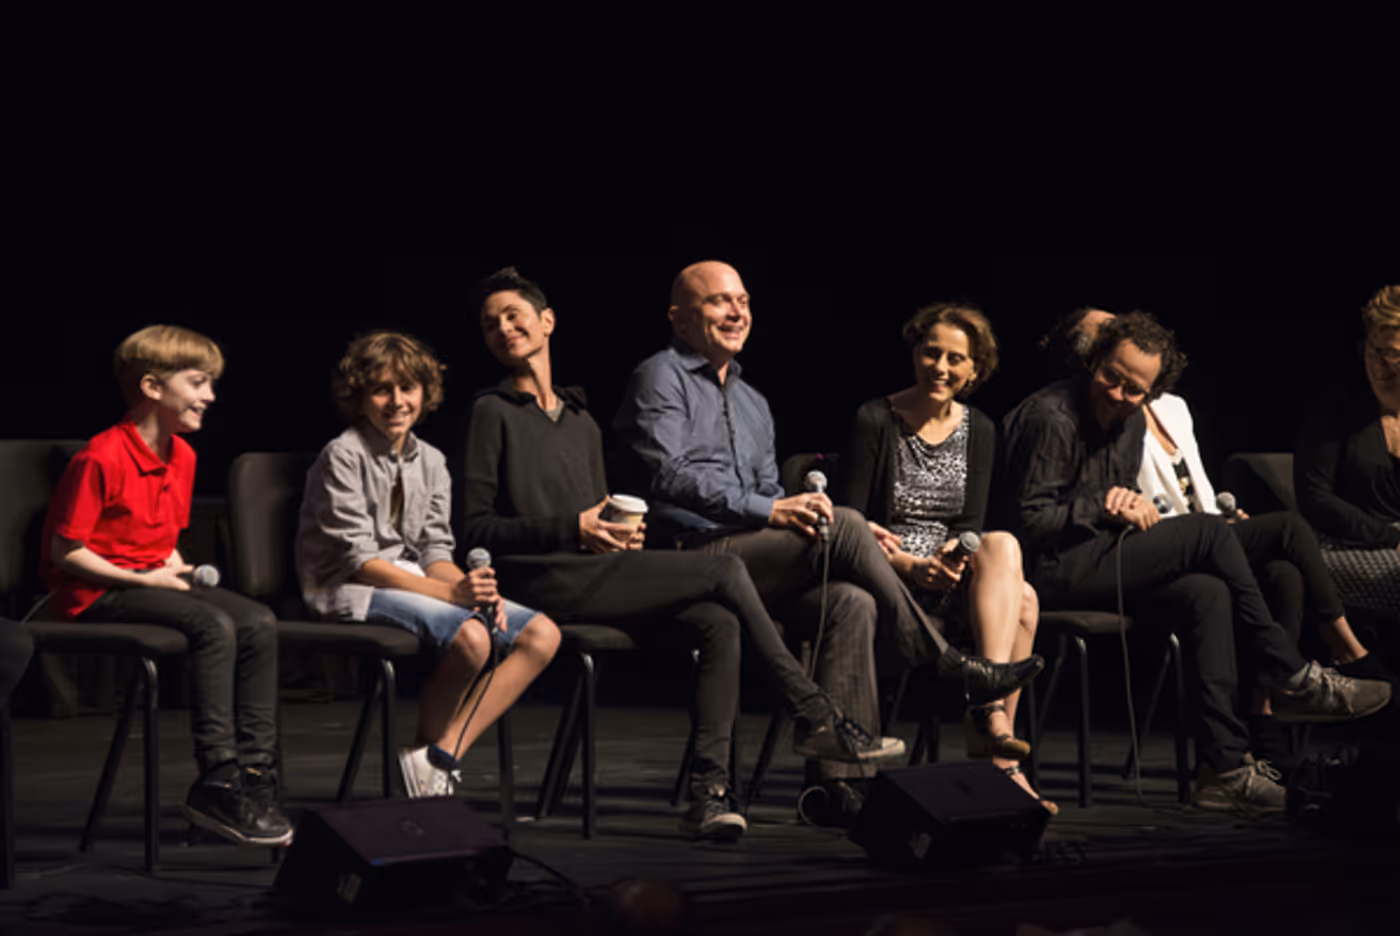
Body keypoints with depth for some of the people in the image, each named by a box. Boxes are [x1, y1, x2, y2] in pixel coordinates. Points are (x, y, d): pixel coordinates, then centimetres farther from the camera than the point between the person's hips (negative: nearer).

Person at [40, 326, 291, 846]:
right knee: (213, 626, -30)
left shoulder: (182, 457, 11)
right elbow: (65, 551, -16)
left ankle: (255, 772, -15)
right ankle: (218, 781, -27)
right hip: (94, 594, -9)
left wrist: (177, 568, 1)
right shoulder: (101, 460, -17)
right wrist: (144, 580, -18)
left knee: (258, 622, -13)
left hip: (151, 581, 9)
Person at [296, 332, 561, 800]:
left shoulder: (430, 462, 13)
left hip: (415, 586, 8)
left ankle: (444, 754, -17)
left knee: (541, 635, -11)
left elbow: (435, 552, 10)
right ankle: (426, 752, -10)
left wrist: (475, 588, -15)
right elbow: (357, 559, -16)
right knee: (469, 637, -34)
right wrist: (452, 592, -24)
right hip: (349, 593, -8)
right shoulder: (343, 456, -8)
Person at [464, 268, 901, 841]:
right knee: (725, 572, -16)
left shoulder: (582, 423, 25)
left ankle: (708, 791, -27)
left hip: (596, 572, 7)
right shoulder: (493, 413, 4)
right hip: (545, 583, -7)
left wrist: (622, 534, 2)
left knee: (719, 621, -20)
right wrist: (573, 530, -13)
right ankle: (814, 718, -7)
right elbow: (476, 528, -4)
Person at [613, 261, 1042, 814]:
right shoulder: (660, 379, 2)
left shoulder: (752, 403, 28)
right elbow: (670, 477, -12)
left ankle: (840, 777, -28)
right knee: (843, 526, -25)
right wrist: (769, 510, -19)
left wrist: (801, 510, 0)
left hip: (755, 561, 8)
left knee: (852, 602, -22)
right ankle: (951, 667, -15)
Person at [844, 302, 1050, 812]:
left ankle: (994, 749, -30)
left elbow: (973, 522, 7)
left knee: (1024, 600, -29)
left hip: (952, 571, 5)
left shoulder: (978, 430, 12)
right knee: (1004, 546, -30)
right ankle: (991, 708, -38)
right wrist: (910, 564, -20)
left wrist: (954, 553, -16)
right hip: (888, 574, -5)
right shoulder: (876, 420, -3)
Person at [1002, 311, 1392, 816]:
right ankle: (1292, 679, -9)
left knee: (1207, 594, -18)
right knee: (1208, 531, -18)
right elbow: (1030, 522, -14)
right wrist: (1102, 507, -15)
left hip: (1097, 563, 9)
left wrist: (1133, 505, -3)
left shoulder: (1132, 422, 14)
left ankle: (1224, 767, -21)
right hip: (1051, 573, -9)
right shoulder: (1052, 417, -13)